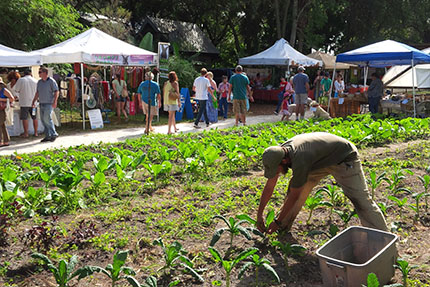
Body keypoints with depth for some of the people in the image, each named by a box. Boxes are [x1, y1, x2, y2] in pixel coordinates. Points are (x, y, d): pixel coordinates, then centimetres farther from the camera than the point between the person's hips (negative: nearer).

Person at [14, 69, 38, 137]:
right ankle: (36, 133, 12)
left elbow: (17, 90, 0)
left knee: (25, 118, 2)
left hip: (24, 102, -3)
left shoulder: (21, 80, -4)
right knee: (34, 118, 10)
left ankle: (26, 133, 4)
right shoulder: (35, 80, 3)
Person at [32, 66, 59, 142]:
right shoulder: (39, 82, 14)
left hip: (49, 103, -7)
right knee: (43, 119, 6)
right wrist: (33, 101, 16)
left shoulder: (51, 81, -6)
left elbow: (56, 92, -10)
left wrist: (54, 101, -19)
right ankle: (48, 136, 11)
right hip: (41, 103, 7)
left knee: (47, 118, -15)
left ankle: (54, 134, -3)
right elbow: (37, 93, 21)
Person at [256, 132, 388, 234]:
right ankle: (284, 228, 13)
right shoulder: (279, 152, -14)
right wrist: (259, 214, -2)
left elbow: (293, 196, -28)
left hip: (344, 158, -8)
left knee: (361, 200, -15)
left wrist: (277, 222, -17)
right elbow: (269, 186, -5)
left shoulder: (299, 161, -39)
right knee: (299, 189, 1)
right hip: (322, 159, 8)